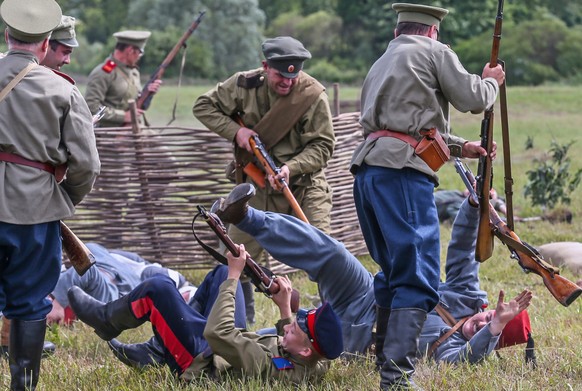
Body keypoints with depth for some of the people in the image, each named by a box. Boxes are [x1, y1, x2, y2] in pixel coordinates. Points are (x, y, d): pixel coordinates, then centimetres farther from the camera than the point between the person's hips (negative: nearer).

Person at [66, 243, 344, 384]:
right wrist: (285, 309, -9)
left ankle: (106, 318, 22)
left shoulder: (266, 367, -46)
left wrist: (234, 276, -35)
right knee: (221, 273, 16)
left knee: (158, 287, -12)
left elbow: (217, 334, -42)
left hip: (201, 359, -7)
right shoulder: (318, 364, -23)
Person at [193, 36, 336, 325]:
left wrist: (292, 167, -29)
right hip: (258, 188, 3)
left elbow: (322, 145, -13)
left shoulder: (313, 96, -14)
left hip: (304, 185, -3)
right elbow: (203, 106, 2)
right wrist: (235, 130, -12)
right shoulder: (245, 85, -7)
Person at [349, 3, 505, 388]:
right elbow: (472, 99, 2)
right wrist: (491, 81, 23)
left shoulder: (381, 64, 30)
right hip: (402, 172, -8)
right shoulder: (435, 52, 6)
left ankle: (384, 352, 29)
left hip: (368, 169, 8)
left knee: (396, 270, 23)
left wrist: (461, 147, 37)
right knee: (419, 281, -12)